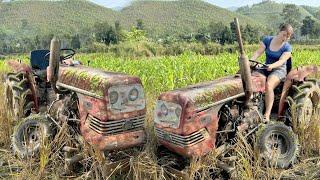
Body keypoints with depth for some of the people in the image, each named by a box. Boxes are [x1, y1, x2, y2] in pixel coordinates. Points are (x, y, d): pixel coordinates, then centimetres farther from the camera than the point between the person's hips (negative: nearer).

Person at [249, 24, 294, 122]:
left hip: (279, 70, -3)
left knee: (268, 85, -33)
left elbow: (281, 61, -18)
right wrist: (249, 61, -23)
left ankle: (267, 114, -34)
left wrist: (272, 66, -39)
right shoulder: (267, 40, 4)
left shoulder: (287, 47, -4)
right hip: (266, 68, 4)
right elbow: (258, 52, -5)